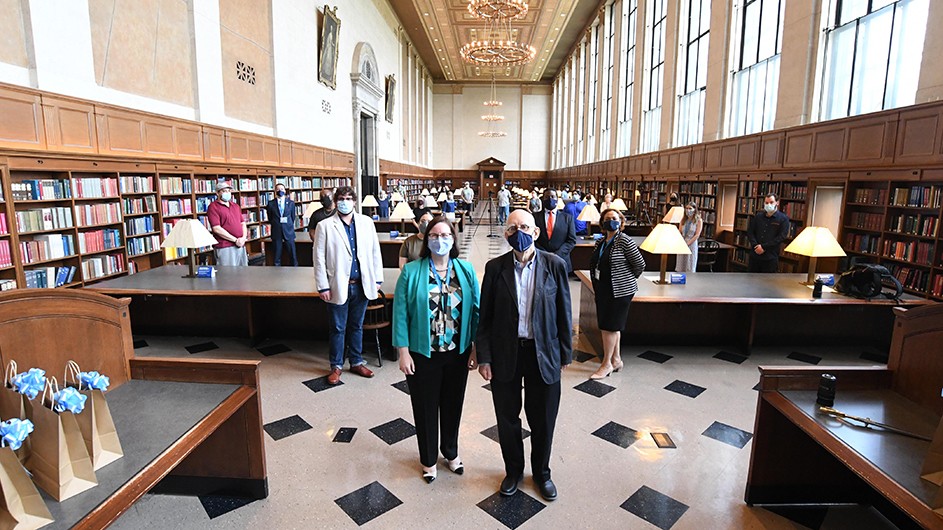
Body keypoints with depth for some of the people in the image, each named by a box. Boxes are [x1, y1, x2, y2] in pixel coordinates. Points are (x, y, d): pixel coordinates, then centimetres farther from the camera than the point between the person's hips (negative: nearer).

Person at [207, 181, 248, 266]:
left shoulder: (236, 206, 18)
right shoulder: (213, 207, -4)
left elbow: (243, 223, 17)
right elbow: (217, 229, -13)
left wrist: (244, 237, -2)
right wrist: (235, 240, -13)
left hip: (241, 245, 7)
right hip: (225, 247, -7)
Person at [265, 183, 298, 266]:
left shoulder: (291, 203, 4)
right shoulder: (271, 204, 1)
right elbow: (270, 219, 10)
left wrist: (289, 226, 10)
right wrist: (276, 225, 9)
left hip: (288, 232, 0)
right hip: (276, 233, 0)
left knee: (293, 254, 2)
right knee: (277, 255, 5)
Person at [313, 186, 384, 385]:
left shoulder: (366, 222, 3)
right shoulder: (325, 226, -5)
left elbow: (375, 251, 7)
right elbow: (319, 258, -5)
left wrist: (377, 278, 5)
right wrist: (323, 286, -8)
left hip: (362, 285, 3)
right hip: (339, 286, -2)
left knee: (357, 326, 16)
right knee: (338, 328, 10)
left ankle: (357, 362, 31)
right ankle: (336, 366, 25)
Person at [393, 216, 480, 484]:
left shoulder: (466, 270, -1)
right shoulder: (411, 271, -8)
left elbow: (475, 310, 0)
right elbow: (400, 313, -8)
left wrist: (476, 348, -1)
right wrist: (403, 352, -11)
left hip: (458, 353, 2)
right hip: (423, 354, -2)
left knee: (453, 404, 19)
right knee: (425, 407, 14)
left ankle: (451, 451, 43)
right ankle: (428, 459, 37)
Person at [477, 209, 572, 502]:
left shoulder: (554, 265, -6)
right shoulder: (495, 267, -5)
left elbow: (563, 313, 0)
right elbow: (485, 317, -1)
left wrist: (565, 353, 2)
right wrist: (483, 357, -4)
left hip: (543, 354, 0)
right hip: (505, 354, 1)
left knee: (543, 420, 15)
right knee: (507, 418, 16)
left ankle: (541, 472, 41)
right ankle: (513, 470, 41)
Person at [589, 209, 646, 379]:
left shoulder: (625, 241, -12)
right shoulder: (600, 242, 8)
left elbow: (640, 264, -10)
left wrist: (626, 280, 0)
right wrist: (596, 285, 12)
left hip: (619, 291, -7)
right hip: (602, 290, 7)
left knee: (609, 326, -3)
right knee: (613, 326, 15)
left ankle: (607, 364, 9)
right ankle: (616, 360, 26)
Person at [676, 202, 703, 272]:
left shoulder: (698, 221, -3)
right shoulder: (683, 220, 9)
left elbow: (697, 235, -9)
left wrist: (687, 243, -17)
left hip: (691, 245, -4)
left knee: (690, 268, -1)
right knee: (680, 267, 5)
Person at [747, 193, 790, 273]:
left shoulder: (783, 219, -1)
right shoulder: (758, 216, 11)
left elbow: (781, 237, -11)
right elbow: (750, 232, 6)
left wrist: (764, 247, -17)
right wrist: (755, 245, -11)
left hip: (770, 258, -4)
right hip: (754, 255, 4)